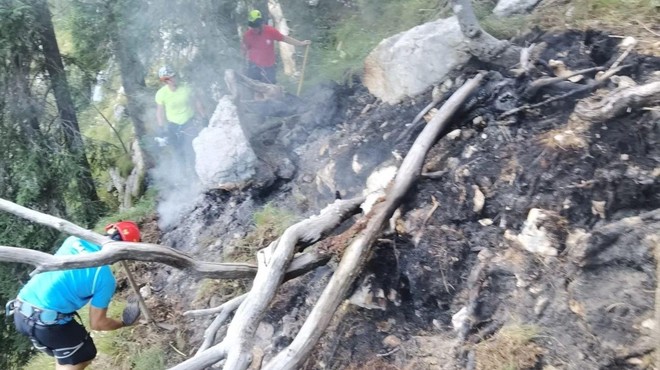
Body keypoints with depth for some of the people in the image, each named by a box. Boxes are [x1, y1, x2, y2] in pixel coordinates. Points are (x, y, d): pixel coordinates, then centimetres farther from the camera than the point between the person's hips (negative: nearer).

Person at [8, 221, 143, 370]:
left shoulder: (74, 240, 3)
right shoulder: (106, 278, -12)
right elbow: (97, 323, -2)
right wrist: (123, 323, 16)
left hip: (20, 312, 7)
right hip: (47, 320, -7)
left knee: (65, 352, 27)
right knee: (84, 355, 15)